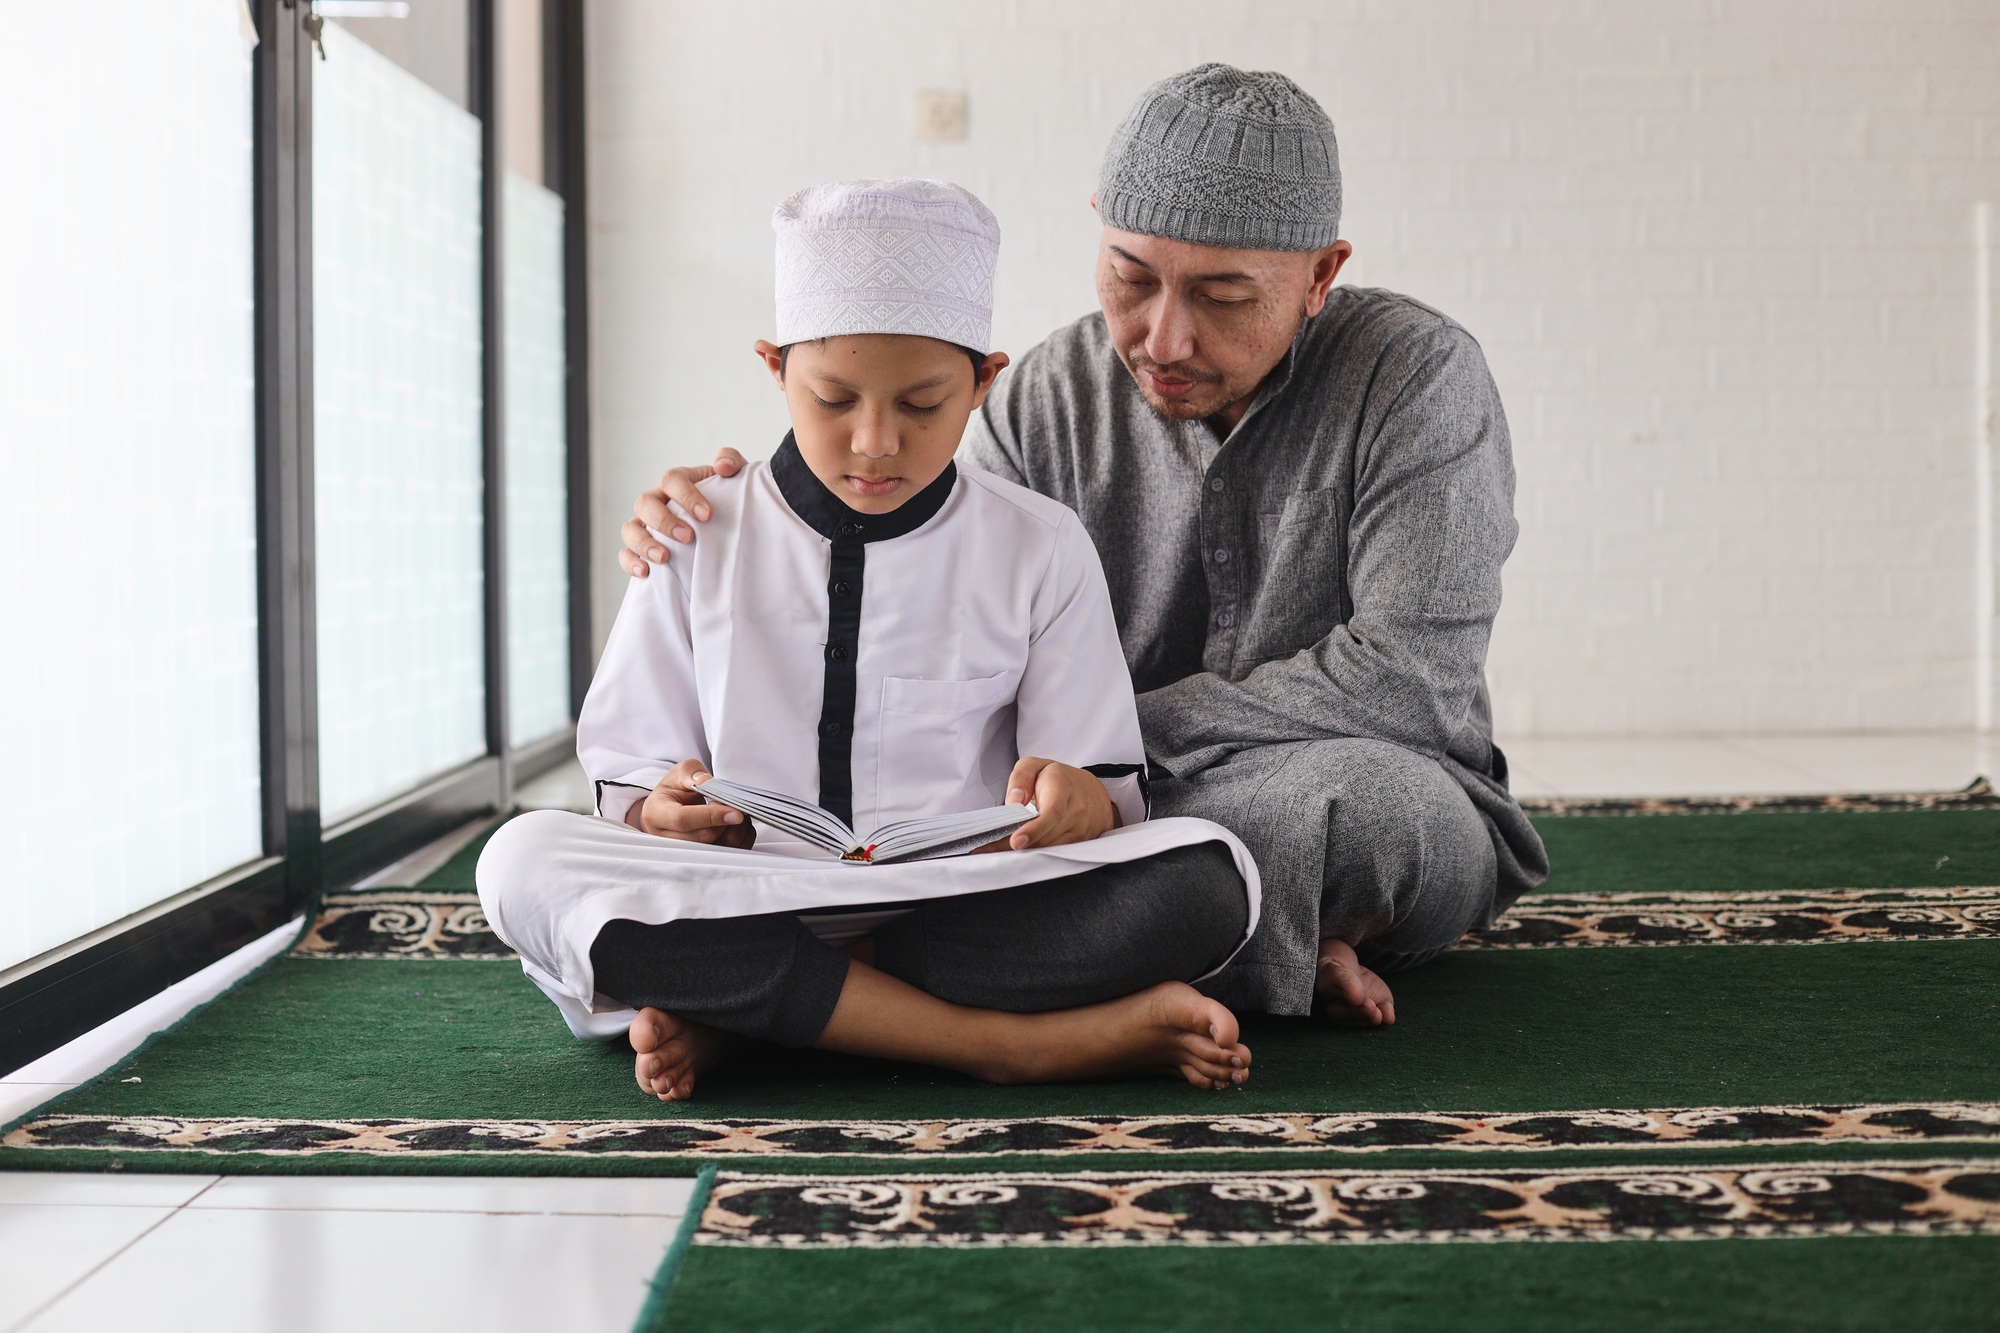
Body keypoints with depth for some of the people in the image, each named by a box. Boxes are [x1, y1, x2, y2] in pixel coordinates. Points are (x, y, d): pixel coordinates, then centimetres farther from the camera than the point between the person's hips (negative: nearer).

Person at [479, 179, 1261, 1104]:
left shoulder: (1040, 548, 7)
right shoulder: (696, 536, 7)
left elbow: (1109, 790, 4)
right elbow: (631, 783, 6)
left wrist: (1079, 801, -21)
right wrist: (669, 815, -18)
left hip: (965, 909, 0)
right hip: (737, 908, 0)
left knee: (1204, 880, -28)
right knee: (526, 861, -29)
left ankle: (730, 1012, -24)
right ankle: (1018, 1042, -29)